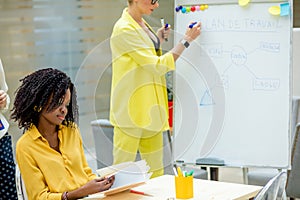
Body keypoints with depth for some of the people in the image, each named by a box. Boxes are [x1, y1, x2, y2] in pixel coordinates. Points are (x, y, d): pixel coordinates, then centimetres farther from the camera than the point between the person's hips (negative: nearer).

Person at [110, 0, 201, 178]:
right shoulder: (124, 29, -16)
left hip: (150, 108, 9)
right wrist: (186, 40, -14)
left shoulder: (143, 24, 13)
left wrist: (159, 40, 11)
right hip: (131, 108, -9)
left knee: (156, 170, 11)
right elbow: (158, 66, -18)